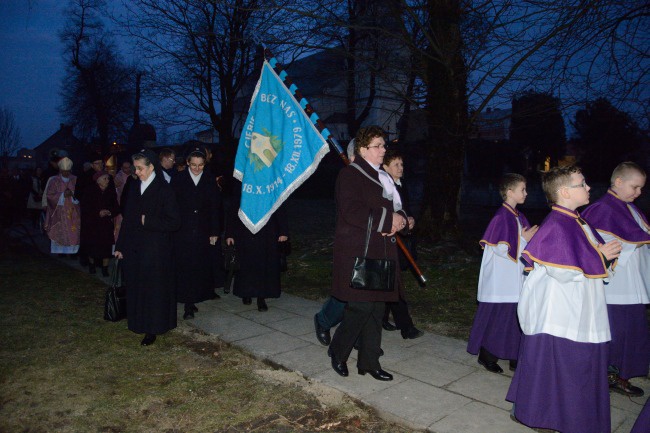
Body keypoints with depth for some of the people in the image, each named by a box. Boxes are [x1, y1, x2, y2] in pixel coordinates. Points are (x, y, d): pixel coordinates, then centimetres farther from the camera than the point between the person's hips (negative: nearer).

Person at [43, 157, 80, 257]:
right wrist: (63, 195, -16)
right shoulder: (53, 181, 2)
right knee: (59, 236, -2)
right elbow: (49, 196, -3)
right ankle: (58, 253, 6)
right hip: (59, 214, -1)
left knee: (73, 236, -2)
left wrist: (72, 194, -16)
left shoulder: (75, 180, 6)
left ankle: (72, 252, 5)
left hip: (73, 214, 1)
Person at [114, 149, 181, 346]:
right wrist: (120, 245, 10)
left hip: (155, 249, -5)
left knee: (153, 288, 4)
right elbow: (128, 218, 10)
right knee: (136, 287, 13)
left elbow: (174, 222, -12)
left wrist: (148, 221, -15)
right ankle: (139, 322, 30)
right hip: (134, 247, 6)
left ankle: (152, 329, 17)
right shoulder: (134, 186, 6)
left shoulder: (164, 190, -10)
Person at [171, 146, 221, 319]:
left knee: (200, 268, 4)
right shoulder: (178, 179, 1)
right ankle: (188, 304, 1)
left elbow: (214, 207, 5)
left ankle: (192, 301, 18)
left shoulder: (210, 180, 4)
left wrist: (214, 232, 2)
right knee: (184, 267, -3)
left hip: (203, 232, 1)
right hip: (182, 232, -1)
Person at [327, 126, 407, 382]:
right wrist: (387, 219, -17)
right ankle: (338, 352, 17)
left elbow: (393, 207, 23)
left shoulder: (382, 176, 18)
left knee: (376, 308, 10)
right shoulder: (350, 174, -8)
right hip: (357, 252, -8)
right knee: (361, 306, -7)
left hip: (380, 251, 8)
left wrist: (399, 220, 0)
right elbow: (351, 211, -20)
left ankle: (369, 361, 23)